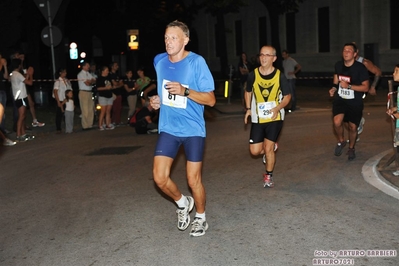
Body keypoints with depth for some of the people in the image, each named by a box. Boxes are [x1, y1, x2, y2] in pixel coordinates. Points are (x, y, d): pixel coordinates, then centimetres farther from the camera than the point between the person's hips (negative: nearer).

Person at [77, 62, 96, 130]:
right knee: (85, 110, -6)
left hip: (90, 92, 8)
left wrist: (89, 82, -9)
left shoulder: (89, 74, 16)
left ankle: (90, 125, 15)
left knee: (91, 110, 8)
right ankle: (85, 126, -1)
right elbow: (87, 83, -15)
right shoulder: (80, 74, -8)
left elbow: (94, 81, 8)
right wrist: (91, 81, 3)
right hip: (84, 93, -8)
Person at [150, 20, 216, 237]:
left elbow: (210, 99, -14)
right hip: (168, 129, 4)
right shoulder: (159, 61, 2)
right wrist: (157, 100, 0)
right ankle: (182, 203, 27)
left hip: (193, 129, -4)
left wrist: (185, 91, -28)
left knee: (193, 180, 3)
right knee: (160, 178, -4)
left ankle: (201, 217, 30)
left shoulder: (197, 62, -14)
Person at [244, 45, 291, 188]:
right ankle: (272, 147, 35)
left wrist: (278, 108, -17)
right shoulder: (253, 75, -5)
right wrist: (248, 109, 2)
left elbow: (287, 96, 0)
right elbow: (248, 92, 13)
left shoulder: (280, 76, -9)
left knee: (268, 147, -4)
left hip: (275, 117, -2)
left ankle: (268, 176, 19)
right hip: (257, 118, 2)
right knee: (255, 151, 1)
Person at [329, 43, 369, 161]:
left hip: (355, 102, -2)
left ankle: (351, 149, 35)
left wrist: (349, 86, -26)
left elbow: (365, 87, -15)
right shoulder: (338, 65, -4)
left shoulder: (360, 68, -17)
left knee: (352, 127, 8)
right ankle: (341, 141, 10)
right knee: (337, 122, -21)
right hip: (340, 99, 2)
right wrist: (334, 88, 0)